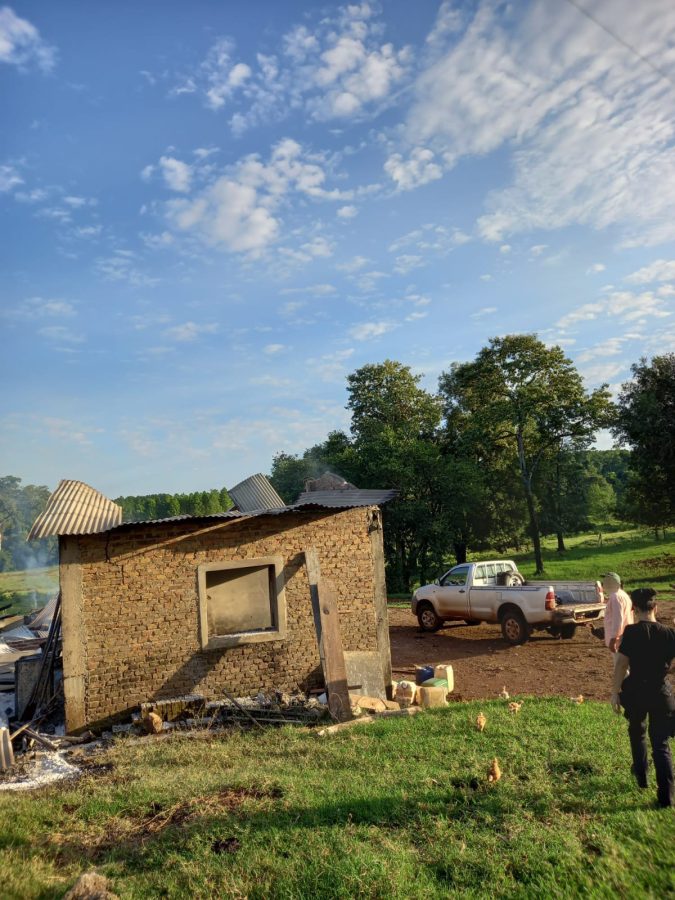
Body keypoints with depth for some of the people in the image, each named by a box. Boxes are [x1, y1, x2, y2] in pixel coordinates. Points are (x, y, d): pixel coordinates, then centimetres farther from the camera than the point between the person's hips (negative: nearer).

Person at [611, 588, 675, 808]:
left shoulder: (631, 632, -14)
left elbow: (621, 664, -13)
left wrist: (615, 691, -5)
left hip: (635, 691, -1)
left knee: (637, 732, 25)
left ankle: (641, 776, 39)